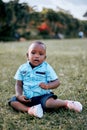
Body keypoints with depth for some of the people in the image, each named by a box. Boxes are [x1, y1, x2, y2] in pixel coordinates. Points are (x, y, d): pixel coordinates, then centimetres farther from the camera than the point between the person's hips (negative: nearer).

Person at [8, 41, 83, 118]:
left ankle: (66, 103, -12)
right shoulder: (22, 68, 3)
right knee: (13, 101, -17)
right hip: (27, 98, 4)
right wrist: (19, 95, -14)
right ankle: (29, 109, -32)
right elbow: (19, 84, 6)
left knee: (48, 103, -35)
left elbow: (57, 82, -5)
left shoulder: (47, 68, -4)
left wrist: (47, 86, -26)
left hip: (43, 96, -3)